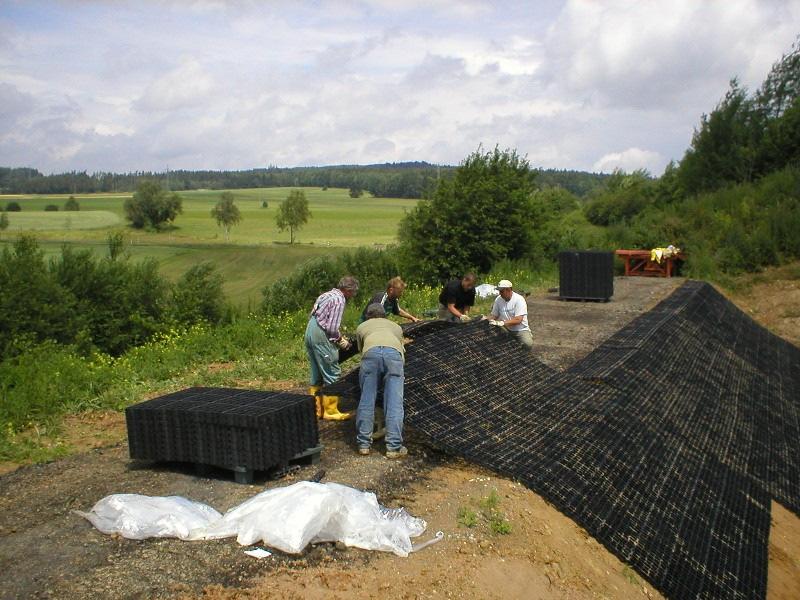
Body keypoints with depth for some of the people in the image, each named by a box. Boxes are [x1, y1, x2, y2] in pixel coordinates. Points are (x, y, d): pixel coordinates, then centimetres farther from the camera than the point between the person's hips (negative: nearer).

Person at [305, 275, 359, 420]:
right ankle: (331, 411, 2)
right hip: (321, 337, -10)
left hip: (309, 332, 10)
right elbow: (332, 328, -18)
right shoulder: (339, 300, -11)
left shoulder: (326, 295, 17)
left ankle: (315, 409, 22)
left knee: (316, 375, 16)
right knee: (332, 374, -2)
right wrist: (341, 340, 2)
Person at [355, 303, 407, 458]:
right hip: (394, 353, 0)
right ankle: (394, 447, -2)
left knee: (366, 400, 8)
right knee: (394, 403, 0)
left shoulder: (361, 327, 38)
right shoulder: (396, 326, 41)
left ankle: (364, 444, 13)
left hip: (371, 352, 0)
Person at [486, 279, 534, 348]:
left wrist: (502, 323, -30)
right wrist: (486, 319, -9)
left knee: (528, 344, -29)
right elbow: (494, 315, 11)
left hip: (521, 330, -4)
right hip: (506, 330, 4)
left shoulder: (519, 300, -16)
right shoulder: (498, 300, 0)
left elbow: (518, 320, -23)